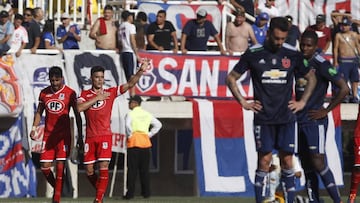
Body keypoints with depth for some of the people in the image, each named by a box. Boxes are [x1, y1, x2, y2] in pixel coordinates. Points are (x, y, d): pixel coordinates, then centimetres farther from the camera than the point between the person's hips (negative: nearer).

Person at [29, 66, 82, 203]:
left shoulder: (70, 93, -4)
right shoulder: (44, 93, 7)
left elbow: (77, 115, 0)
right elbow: (39, 112, 17)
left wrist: (80, 136, -2)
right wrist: (34, 128, 2)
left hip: (63, 135, -4)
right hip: (48, 135, 4)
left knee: (60, 166, -9)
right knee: (45, 167, 0)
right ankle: (57, 188, 24)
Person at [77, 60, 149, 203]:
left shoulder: (110, 92, 6)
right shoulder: (85, 94, 8)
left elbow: (130, 84, -2)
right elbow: (79, 108, -11)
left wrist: (141, 71, -17)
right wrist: (97, 98, -12)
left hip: (105, 135, -2)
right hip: (90, 137, 2)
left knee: (103, 167, -13)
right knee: (89, 170, 4)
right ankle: (100, 190, 26)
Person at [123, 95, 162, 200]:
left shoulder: (131, 114, -5)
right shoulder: (147, 114, 11)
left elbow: (127, 125, -23)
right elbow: (158, 125, 14)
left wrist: (129, 135, -9)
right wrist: (150, 134, 13)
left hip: (134, 142, -5)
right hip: (145, 142, 5)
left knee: (132, 169, -4)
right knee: (145, 169, 10)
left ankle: (130, 193, -6)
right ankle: (146, 192, 10)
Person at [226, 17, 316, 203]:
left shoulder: (293, 55, 5)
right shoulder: (253, 54, -1)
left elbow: (311, 78, 19)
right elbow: (231, 78, 8)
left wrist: (302, 102, 10)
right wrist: (243, 102, 2)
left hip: (286, 117, 2)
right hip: (263, 118, -2)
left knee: (287, 161, 2)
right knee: (264, 161, -4)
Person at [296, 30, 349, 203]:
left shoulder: (321, 64, -11)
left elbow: (344, 88, -15)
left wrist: (326, 110, -12)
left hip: (315, 120, -7)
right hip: (299, 120, 7)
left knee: (318, 162, -14)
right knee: (306, 165, 8)